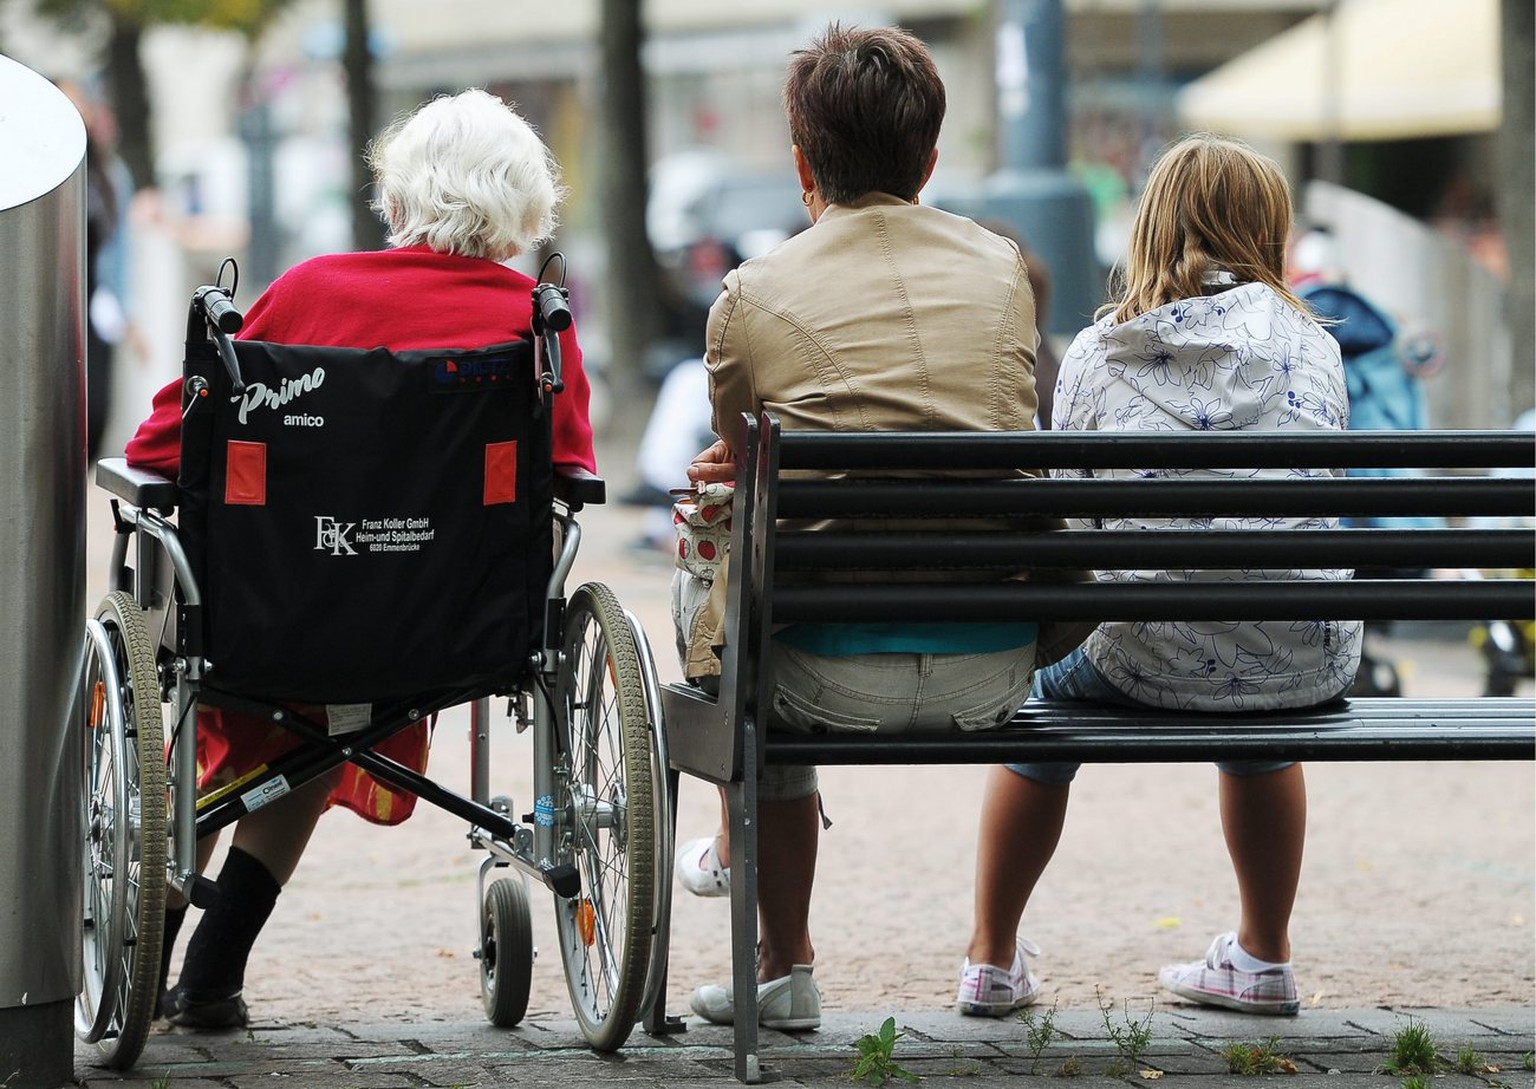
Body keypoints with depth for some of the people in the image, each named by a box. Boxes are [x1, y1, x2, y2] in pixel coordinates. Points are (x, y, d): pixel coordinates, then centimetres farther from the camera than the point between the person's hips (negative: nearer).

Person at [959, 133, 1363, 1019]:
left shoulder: (1095, 355, 1)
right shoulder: (1311, 345, 5)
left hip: (1152, 662, -2)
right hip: (1308, 663, 2)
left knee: (1045, 698, 31)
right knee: (1258, 718, 39)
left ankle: (994, 961, 37)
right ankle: (1264, 959, 45)